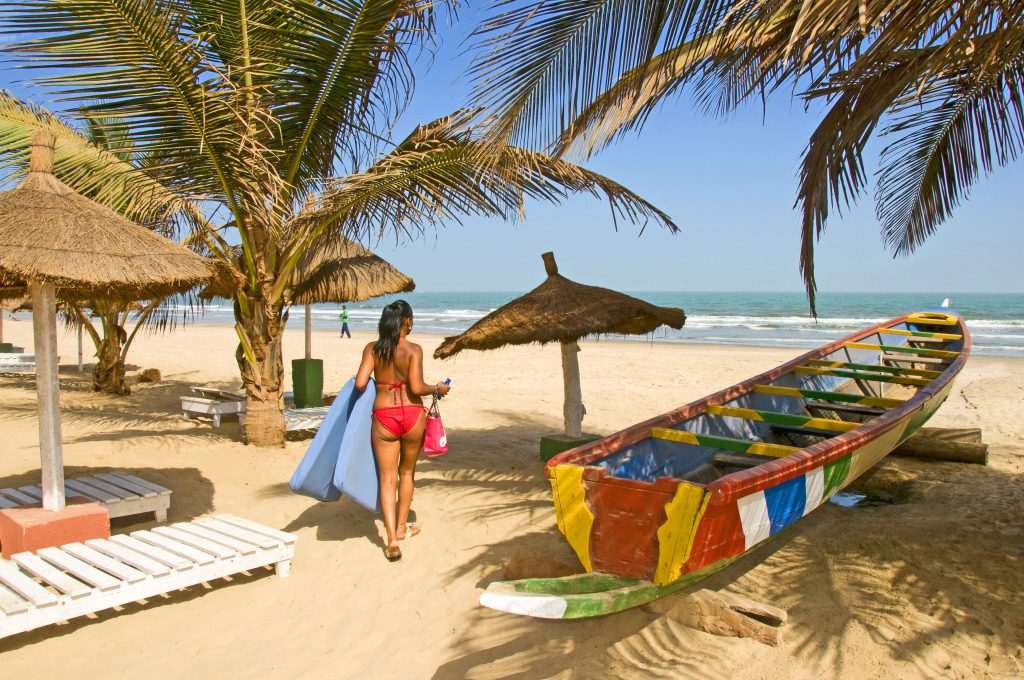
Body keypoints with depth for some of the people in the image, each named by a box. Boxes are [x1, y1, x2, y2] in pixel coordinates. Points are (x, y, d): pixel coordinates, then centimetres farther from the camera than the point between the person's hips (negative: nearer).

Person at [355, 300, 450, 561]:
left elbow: (360, 383, -8)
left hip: (383, 416, 1)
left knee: (387, 478, 6)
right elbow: (417, 388, -16)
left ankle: (392, 541, -4)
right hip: (412, 415, -1)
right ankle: (401, 527, 35)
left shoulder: (372, 349, -1)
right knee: (407, 472, 20)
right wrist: (438, 388, 2)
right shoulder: (414, 350, -8)